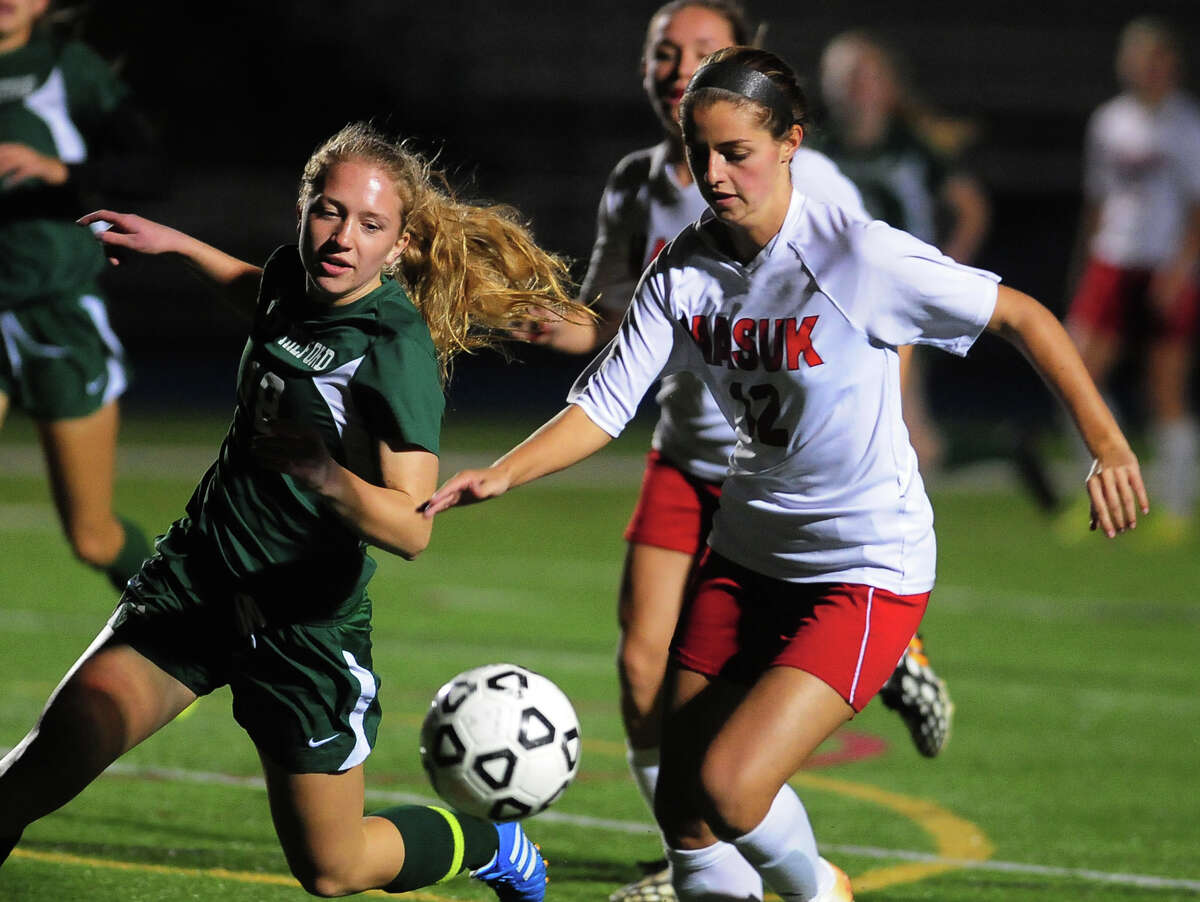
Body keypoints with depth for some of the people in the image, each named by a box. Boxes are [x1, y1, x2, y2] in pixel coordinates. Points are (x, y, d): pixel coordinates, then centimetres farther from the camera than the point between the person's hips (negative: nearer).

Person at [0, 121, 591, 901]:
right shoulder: (296, 277, -1)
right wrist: (174, 244, 24)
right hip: (196, 577, 5)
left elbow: (412, 529, -31)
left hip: (305, 619, -5)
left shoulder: (398, 353, -21)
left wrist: (328, 478, -48)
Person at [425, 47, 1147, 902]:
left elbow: (1023, 317, -10)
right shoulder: (685, 269, -3)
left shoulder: (860, 255, -20)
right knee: (681, 803, 6)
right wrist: (500, 475, -21)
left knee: (728, 787, -18)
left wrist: (1107, 444, -11)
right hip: (748, 555, 6)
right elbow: (605, 403, -4)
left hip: (868, 567, -6)